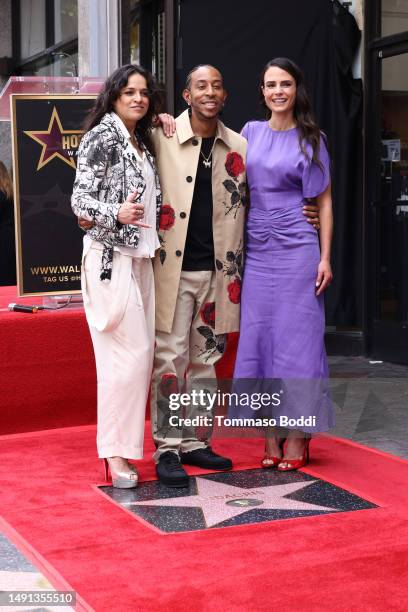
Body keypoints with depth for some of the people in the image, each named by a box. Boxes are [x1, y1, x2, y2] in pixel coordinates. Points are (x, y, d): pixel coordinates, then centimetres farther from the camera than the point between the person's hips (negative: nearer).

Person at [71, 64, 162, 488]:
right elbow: (80, 199, -13)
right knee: (129, 353, -12)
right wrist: (116, 214, -29)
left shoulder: (142, 141, 16)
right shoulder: (102, 137, -7)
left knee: (141, 353, 6)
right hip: (110, 257, -8)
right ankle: (114, 453, -5)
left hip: (140, 257, 8)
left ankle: (123, 445, 14)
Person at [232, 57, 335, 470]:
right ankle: (271, 438, 12)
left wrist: (325, 257, -5)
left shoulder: (310, 139, 2)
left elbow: (324, 200, 2)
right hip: (257, 250, 4)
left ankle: (297, 438, 6)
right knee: (259, 336, 4)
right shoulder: (250, 133, 10)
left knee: (296, 336, -2)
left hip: (296, 250, -4)